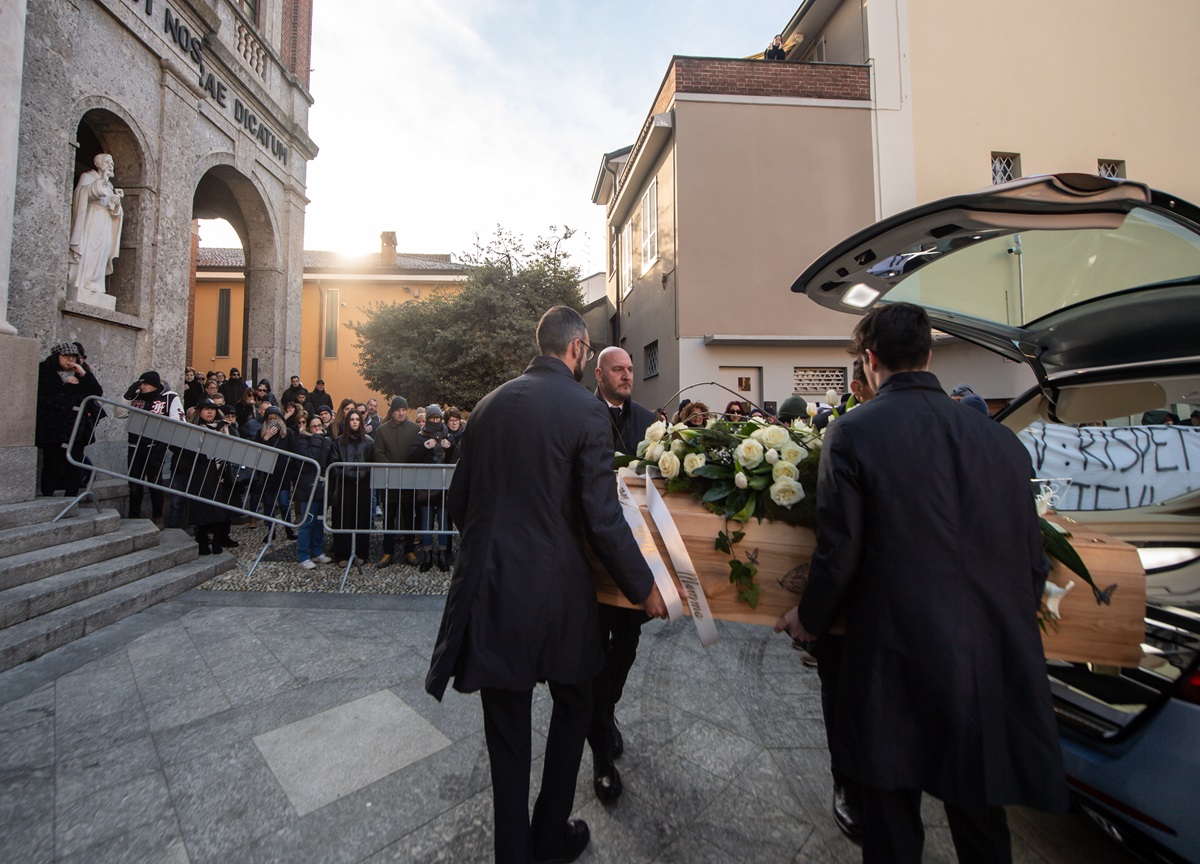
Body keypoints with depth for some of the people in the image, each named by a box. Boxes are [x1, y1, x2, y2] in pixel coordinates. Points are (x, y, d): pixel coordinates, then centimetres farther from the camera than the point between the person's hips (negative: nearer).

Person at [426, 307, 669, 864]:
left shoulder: (489, 403, 4)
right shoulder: (587, 410, -12)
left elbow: (458, 498, 9)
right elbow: (603, 520, -15)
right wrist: (645, 588, -1)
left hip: (489, 585, 4)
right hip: (555, 587, -3)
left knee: (507, 729, 19)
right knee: (572, 706, 25)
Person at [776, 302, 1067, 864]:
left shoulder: (853, 432, -14)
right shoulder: (1001, 439, 1)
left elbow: (839, 553, -14)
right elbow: (1033, 562, 6)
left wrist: (809, 619, 4)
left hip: (898, 666, -4)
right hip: (996, 667, 5)